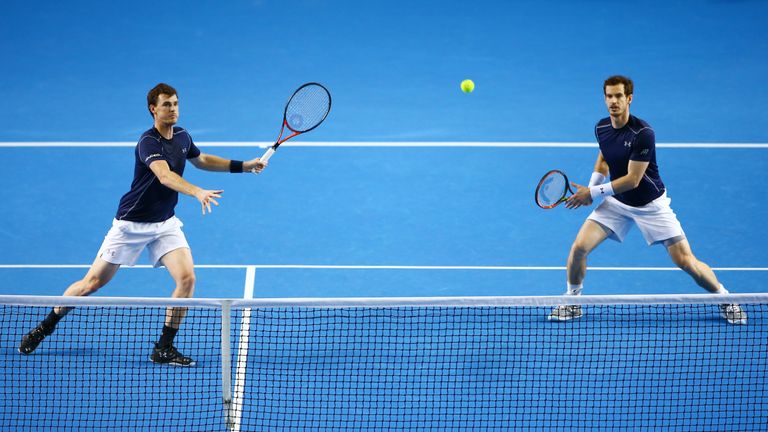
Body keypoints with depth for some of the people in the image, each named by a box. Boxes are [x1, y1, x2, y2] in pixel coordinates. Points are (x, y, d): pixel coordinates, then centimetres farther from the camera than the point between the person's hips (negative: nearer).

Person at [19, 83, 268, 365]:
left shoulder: (182, 136, 2)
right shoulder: (149, 143, -23)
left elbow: (201, 161, 24)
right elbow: (165, 175, -42)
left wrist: (243, 166, 20)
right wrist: (197, 192, -58)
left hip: (165, 224, 6)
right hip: (131, 224, -6)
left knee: (187, 279, -14)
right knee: (93, 283, 2)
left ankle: (164, 349, -4)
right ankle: (45, 328, 21)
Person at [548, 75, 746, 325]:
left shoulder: (643, 133, -26)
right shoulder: (601, 128, -6)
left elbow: (632, 180, -25)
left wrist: (593, 193, -22)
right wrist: (590, 187, 1)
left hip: (650, 204, -5)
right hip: (616, 202, 5)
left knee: (685, 261, -7)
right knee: (579, 247, -11)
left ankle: (723, 298, 17)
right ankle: (572, 301, 11)